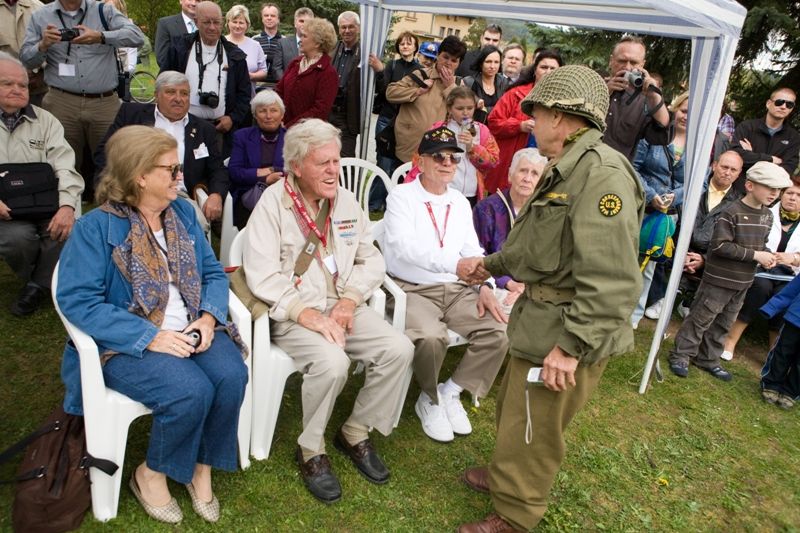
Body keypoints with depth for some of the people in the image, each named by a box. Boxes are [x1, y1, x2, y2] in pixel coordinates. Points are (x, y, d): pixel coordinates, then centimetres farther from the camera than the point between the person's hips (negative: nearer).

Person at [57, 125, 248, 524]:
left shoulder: (183, 212, 7)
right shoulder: (95, 227, -9)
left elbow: (213, 272, 7)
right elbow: (78, 301, -16)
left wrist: (208, 316, -14)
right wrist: (150, 337, -24)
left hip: (190, 330, 5)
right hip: (128, 342, -4)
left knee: (231, 376, -24)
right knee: (191, 391, -29)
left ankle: (201, 468, 2)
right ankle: (151, 475, 1)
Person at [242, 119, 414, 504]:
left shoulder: (346, 201, 9)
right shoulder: (272, 204, -7)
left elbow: (371, 260, 9)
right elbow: (262, 277, -15)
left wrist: (349, 300, -8)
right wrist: (308, 315, -22)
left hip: (343, 306, 5)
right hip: (292, 314, -5)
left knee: (399, 349, -15)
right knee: (332, 362, -32)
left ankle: (356, 433, 7)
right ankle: (311, 450, -3)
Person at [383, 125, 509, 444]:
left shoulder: (460, 203, 14)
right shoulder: (402, 197, -5)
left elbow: (473, 251, 14)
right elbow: (405, 246, -22)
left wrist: (485, 286, -6)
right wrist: (455, 263, -35)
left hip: (456, 289, 6)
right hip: (412, 289, -5)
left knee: (498, 332, -15)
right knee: (431, 337, -33)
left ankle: (451, 393, 4)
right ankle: (430, 400, 0)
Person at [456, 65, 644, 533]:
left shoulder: (603, 173, -22)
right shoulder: (567, 169, 11)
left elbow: (611, 280, -29)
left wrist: (573, 346, -28)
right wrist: (492, 263, 32)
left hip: (566, 328, -10)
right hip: (541, 316, 10)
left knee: (532, 430, 8)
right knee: (513, 407, 26)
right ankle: (508, 475, 50)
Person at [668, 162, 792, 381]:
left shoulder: (767, 216, 8)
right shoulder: (732, 213, -17)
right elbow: (720, 245, -23)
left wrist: (767, 255, -1)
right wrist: (755, 255, -21)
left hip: (743, 282, 8)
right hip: (720, 279, -8)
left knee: (723, 323, 16)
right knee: (701, 318, 0)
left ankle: (708, 359, 29)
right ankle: (681, 356, 13)